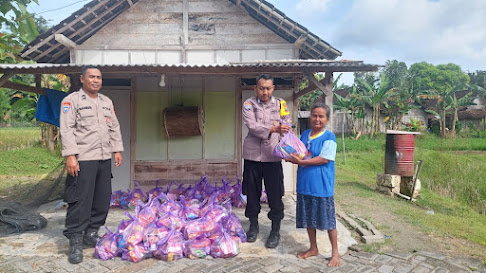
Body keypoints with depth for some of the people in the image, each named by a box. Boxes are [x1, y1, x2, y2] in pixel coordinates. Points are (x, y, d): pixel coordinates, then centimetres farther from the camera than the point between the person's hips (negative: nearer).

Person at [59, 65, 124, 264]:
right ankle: (75, 243, 5)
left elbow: (114, 128, 21)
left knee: (102, 200, 9)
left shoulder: (107, 102, 18)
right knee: (81, 201, -6)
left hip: (104, 159, 7)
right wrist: (70, 156, -16)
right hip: (83, 160, -6)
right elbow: (67, 130, -8)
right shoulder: (72, 100, -1)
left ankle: (91, 235, 24)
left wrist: (117, 150, 14)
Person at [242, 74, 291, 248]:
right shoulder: (249, 104, 1)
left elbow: (286, 128, 3)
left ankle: (275, 231, 17)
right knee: (252, 192, 10)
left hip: (273, 156, 0)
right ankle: (254, 226, 29)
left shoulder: (280, 104, 6)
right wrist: (273, 129, -30)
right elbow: (252, 126, -15)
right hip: (252, 155, 0)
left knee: (275, 194, 2)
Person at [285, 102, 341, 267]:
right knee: (308, 219, 17)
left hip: (322, 187, -6)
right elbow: (298, 154, 18)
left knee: (328, 220, 5)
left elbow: (324, 159, -19)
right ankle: (313, 248, 35)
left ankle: (335, 253, 22)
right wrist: (291, 158, -4)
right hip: (305, 185, 6)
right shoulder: (305, 134, 9)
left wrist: (302, 161, -22)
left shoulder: (329, 137, -10)